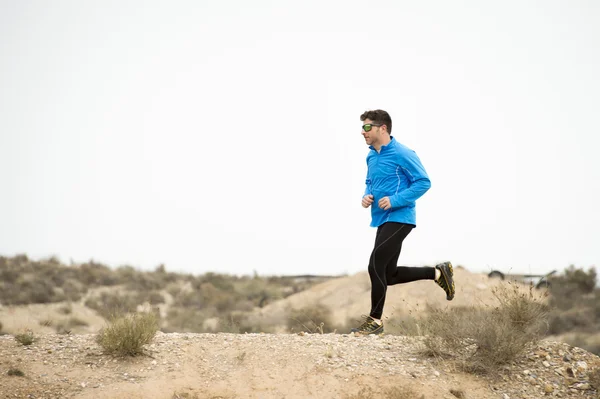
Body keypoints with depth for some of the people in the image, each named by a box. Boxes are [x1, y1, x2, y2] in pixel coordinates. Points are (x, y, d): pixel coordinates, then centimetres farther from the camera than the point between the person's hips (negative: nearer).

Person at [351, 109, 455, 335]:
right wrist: (366, 196, 2)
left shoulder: (401, 154, -13)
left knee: (376, 265, -14)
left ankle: (375, 321, -2)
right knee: (389, 275, 12)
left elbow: (423, 182, -14)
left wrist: (395, 200, -21)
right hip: (382, 221, 9)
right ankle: (438, 273, 28)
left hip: (399, 219, -9)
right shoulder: (371, 156, 12)